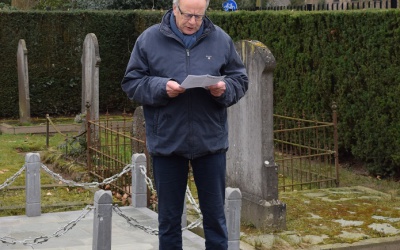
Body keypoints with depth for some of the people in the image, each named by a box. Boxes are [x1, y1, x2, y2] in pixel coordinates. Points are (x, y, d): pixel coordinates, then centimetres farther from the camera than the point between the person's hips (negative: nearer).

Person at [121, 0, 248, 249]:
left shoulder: (221, 39, 2)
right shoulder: (149, 39, -1)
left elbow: (241, 79, 7)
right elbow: (131, 82, -1)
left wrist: (224, 89, -15)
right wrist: (161, 88, -18)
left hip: (211, 142, 1)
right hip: (167, 143, -1)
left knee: (215, 214, 10)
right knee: (169, 217, 11)